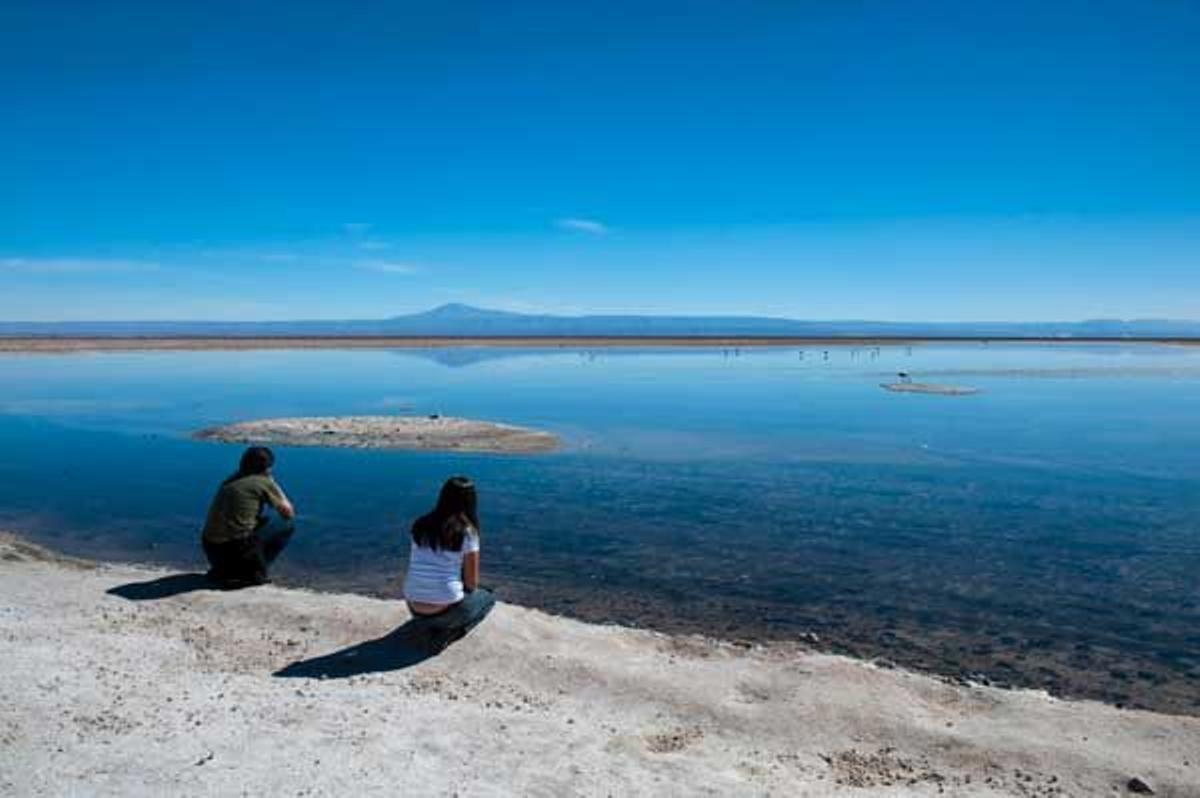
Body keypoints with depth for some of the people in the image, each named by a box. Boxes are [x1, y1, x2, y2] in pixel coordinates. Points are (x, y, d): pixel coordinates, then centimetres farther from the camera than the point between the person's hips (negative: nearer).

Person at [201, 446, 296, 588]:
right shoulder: (264, 482, -4)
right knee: (287, 526, 8)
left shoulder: (231, 480, 16)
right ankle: (254, 572, -1)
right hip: (236, 548, -7)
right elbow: (288, 513, 6)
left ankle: (222, 570, 19)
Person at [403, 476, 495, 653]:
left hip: (414, 610, 6)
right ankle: (446, 634, 1)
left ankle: (432, 629, 9)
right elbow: (471, 583, -5)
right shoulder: (467, 532, -10)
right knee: (488, 597, 25)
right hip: (446, 611, -6)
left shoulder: (420, 525, 4)